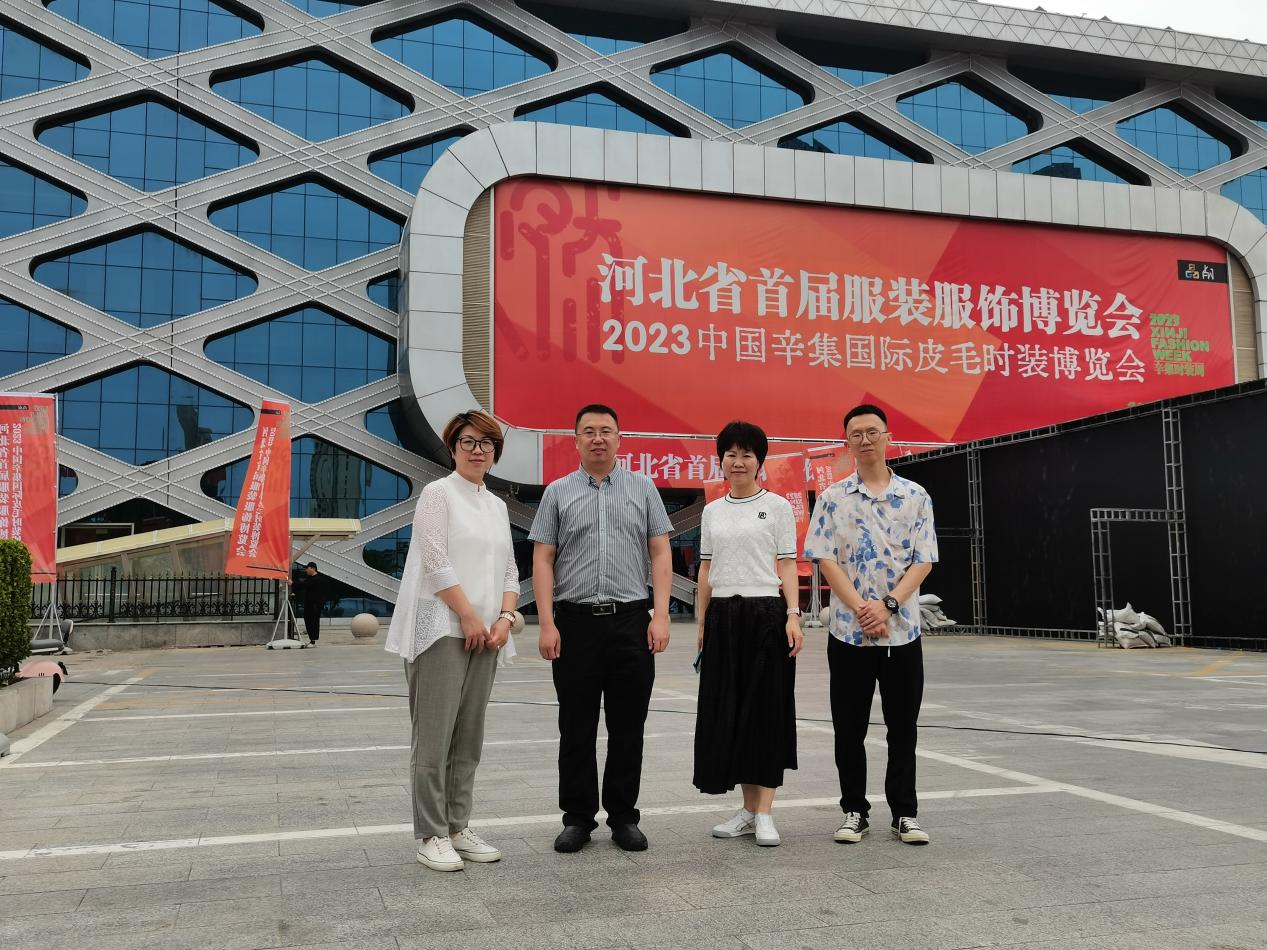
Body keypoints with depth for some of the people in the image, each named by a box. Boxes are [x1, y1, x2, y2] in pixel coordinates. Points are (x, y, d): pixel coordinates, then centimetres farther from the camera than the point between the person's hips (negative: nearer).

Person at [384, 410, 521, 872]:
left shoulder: (497, 505, 18)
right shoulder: (438, 493, -2)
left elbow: (510, 572, 16)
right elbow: (437, 564, -11)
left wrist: (504, 618, 0)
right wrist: (470, 617, -13)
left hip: (484, 634, 7)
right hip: (442, 630, -7)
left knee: (469, 737, 9)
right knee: (435, 735, -6)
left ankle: (458, 828, 16)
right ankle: (431, 836, 1)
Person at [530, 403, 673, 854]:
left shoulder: (643, 488, 8)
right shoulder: (558, 492, 7)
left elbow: (660, 554, 5)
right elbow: (542, 560, 3)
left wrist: (660, 615, -5)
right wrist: (547, 623, -6)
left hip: (630, 620, 0)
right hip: (575, 621, 0)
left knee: (628, 727, 6)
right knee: (577, 728, 6)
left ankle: (624, 816, 18)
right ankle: (578, 818, 17)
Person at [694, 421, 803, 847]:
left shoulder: (777, 506, 1)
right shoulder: (712, 511, 12)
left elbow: (787, 565, -2)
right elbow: (706, 570, 14)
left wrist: (793, 616, -12)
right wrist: (702, 621, 10)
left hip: (766, 614, -4)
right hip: (723, 616, 4)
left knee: (767, 708, -2)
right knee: (728, 711, 5)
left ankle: (764, 813, 2)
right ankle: (748, 810, 15)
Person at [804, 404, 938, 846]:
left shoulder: (915, 496, 4)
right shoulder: (832, 498, 2)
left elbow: (923, 562, -1)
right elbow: (826, 560, -4)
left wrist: (887, 605, -14)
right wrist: (861, 609, -15)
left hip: (903, 629, 1)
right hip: (848, 630, 0)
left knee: (903, 726, 7)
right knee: (849, 727, 6)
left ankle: (905, 812, 18)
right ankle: (853, 810, 19)